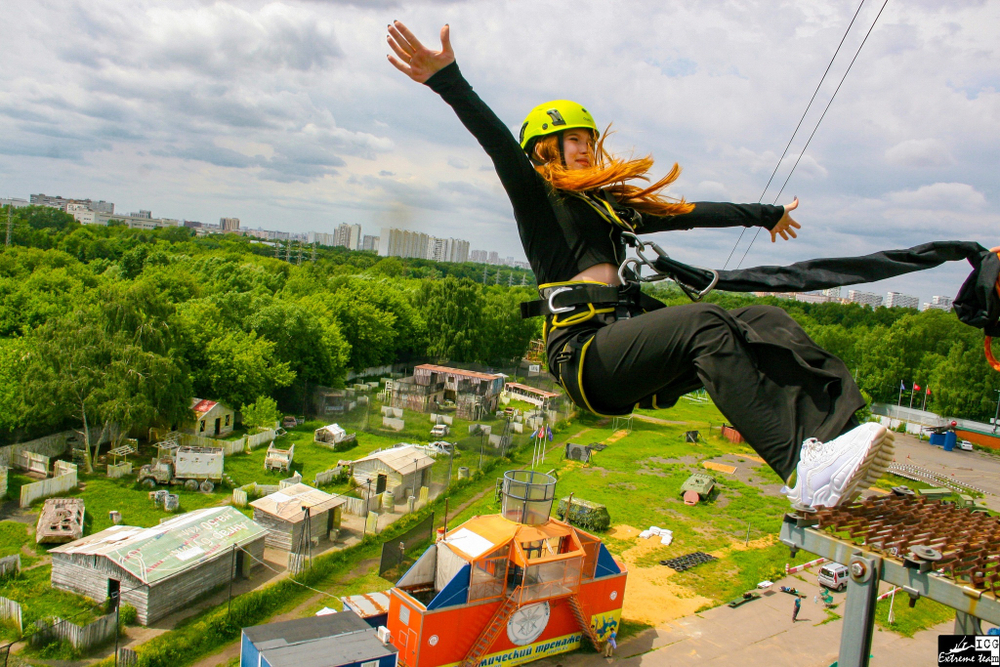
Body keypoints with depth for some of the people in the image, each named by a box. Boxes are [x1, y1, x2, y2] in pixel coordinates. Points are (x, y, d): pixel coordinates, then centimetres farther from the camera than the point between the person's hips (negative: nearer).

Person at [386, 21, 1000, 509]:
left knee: (766, 321, -13)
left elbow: (690, 213, 37)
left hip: (632, 347, 7)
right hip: (584, 350, -7)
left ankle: (831, 435, -35)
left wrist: (763, 214, 45)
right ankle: (805, 470, -41)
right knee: (704, 322, -31)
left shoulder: (613, 204, 29)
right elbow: (499, 144, -7)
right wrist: (449, 79, -22)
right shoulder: (538, 197, 10)